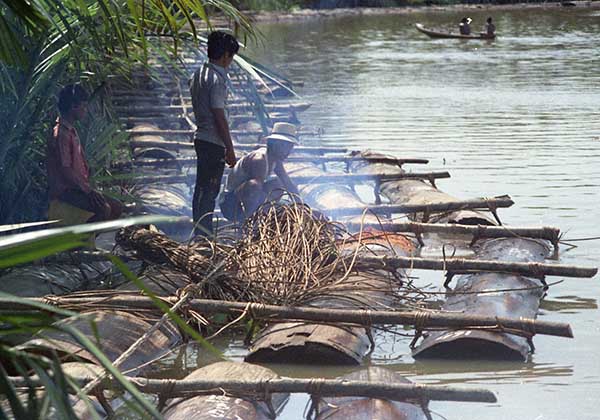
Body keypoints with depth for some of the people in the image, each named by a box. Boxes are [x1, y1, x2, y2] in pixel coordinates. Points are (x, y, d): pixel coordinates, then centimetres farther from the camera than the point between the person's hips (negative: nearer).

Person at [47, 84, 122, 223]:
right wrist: (89, 191, -20)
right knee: (103, 209, -27)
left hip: (75, 188, 10)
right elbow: (65, 170, -22)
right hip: (64, 190, -10)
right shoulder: (60, 134, -18)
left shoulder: (71, 131, 15)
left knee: (116, 208, 5)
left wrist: (89, 189, 10)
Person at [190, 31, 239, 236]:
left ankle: (200, 234, 22)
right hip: (214, 142, -9)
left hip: (200, 138, 9)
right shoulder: (217, 79, -17)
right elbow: (219, 117, -19)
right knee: (209, 191, -4)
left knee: (201, 189, 15)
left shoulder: (198, 75, 11)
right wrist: (230, 150, -14)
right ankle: (204, 235, -2)